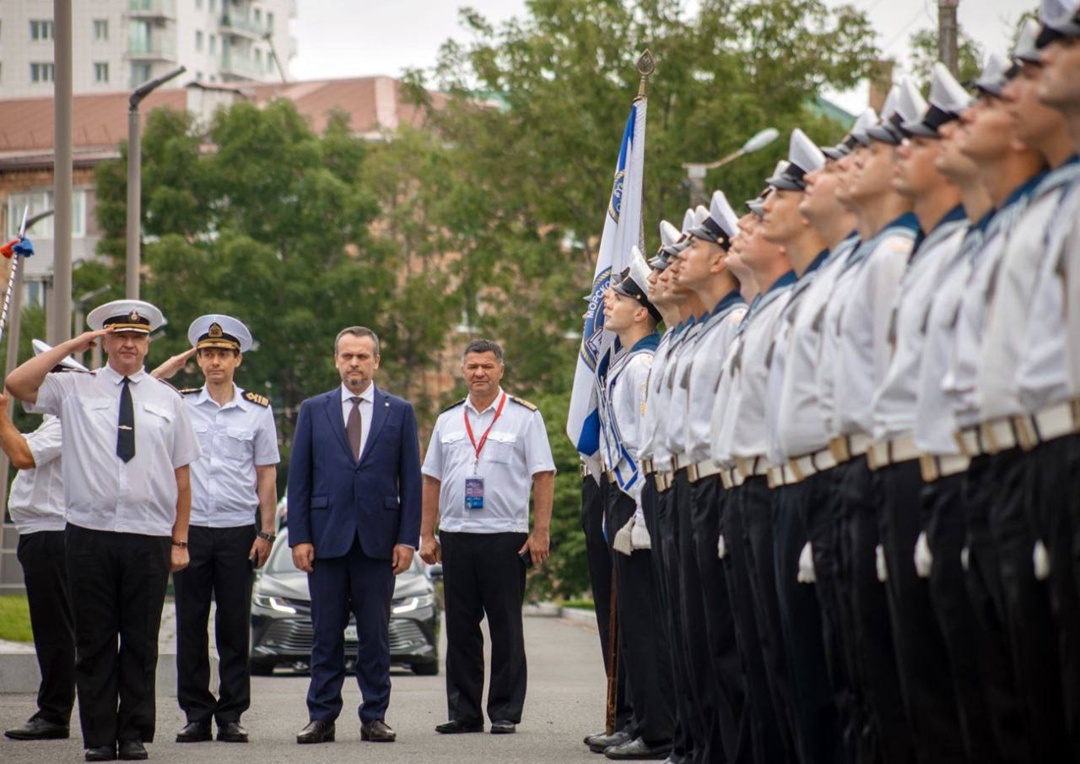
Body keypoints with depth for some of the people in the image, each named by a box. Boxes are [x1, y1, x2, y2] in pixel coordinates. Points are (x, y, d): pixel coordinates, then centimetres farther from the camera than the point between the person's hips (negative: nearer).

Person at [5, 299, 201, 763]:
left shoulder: (166, 399, 11)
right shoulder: (75, 390, 7)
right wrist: (71, 346, -4)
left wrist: (180, 541, 4)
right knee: (94, 642, 2)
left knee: (141, 642, 4)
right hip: (90, 533, -1)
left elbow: (182, 476, 9)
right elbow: (17, 384, -9)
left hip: (149, 537, 1)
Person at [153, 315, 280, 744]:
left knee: (235, 626, 1)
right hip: (189, 528, 1)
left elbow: (267, 475, 8)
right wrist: (173, 365, 0)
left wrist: (266, 532, 2)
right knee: (190, 625, 1)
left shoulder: (257, 410, 6)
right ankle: (195, 715, 7)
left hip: (238, 530, 0)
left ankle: (231, 716, 7)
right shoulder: (179, 405, 7)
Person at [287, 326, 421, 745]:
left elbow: (411, 480, 6)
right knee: (326, 635, 2)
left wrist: (407, 538, -2)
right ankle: (321, 717, 7)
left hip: (378, 539, 0)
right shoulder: (313, 410, 9)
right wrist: (299, 537, -2)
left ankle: (374, 718, 8)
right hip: (327, 537, 0)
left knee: (376, 635, 3)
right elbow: (298, 478, 6)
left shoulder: (400, 412, 8)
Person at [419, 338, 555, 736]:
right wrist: (427, 535, 11)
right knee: (460, 628, 5)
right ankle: (463, 712, 10)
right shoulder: (448, 420, 14)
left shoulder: (524, 416, 1)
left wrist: (541, 532, -9)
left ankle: (505, 713, 3)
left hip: (505, 536, -4)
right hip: (456, 535, 4)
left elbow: (543, 476, -2)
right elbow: (432, 480, 17)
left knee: (506, 629, -1)